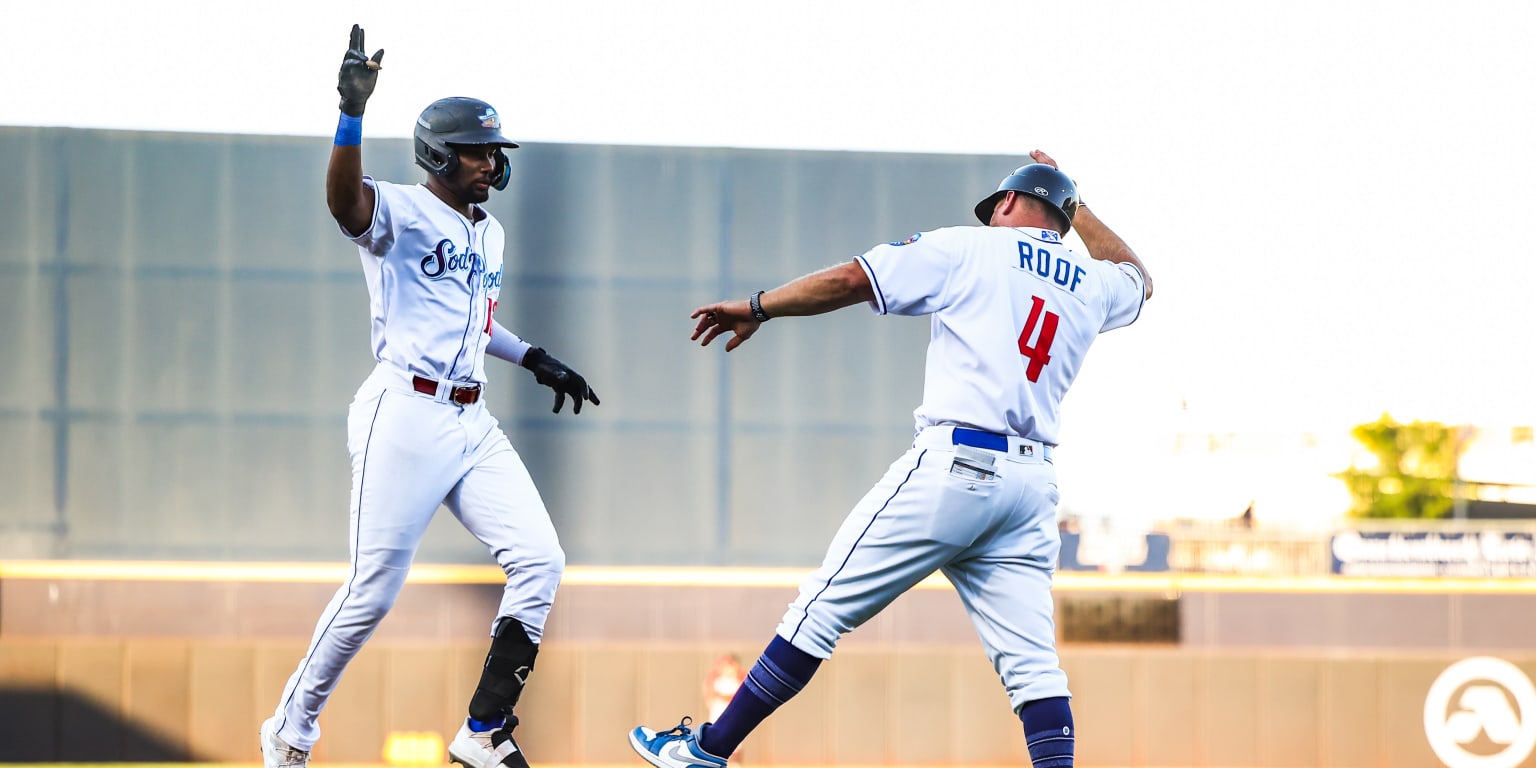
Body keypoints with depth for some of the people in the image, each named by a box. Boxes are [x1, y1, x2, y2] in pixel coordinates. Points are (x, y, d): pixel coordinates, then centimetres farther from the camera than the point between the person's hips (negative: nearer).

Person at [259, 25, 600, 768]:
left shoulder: (488, 232, 18)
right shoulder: (400, 213, -7)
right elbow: (344, 199, -30)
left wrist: (535, 358, 24)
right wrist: (352, 113, -44)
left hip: (471, 425, 8)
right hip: (404, 418, -8)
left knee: (539, 561, -5)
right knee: (373, 592, -6)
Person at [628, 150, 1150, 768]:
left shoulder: (972, 248, 4)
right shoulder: (1093, 285, 19)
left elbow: (852, 280, -1)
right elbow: (1138, 279, 44)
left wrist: (756, 308, 8)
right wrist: (1074, 204, 50)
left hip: (952, 466, -5)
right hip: (1033, 484, 5)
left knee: (824, 606, 1)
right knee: (1033, 663, 0)